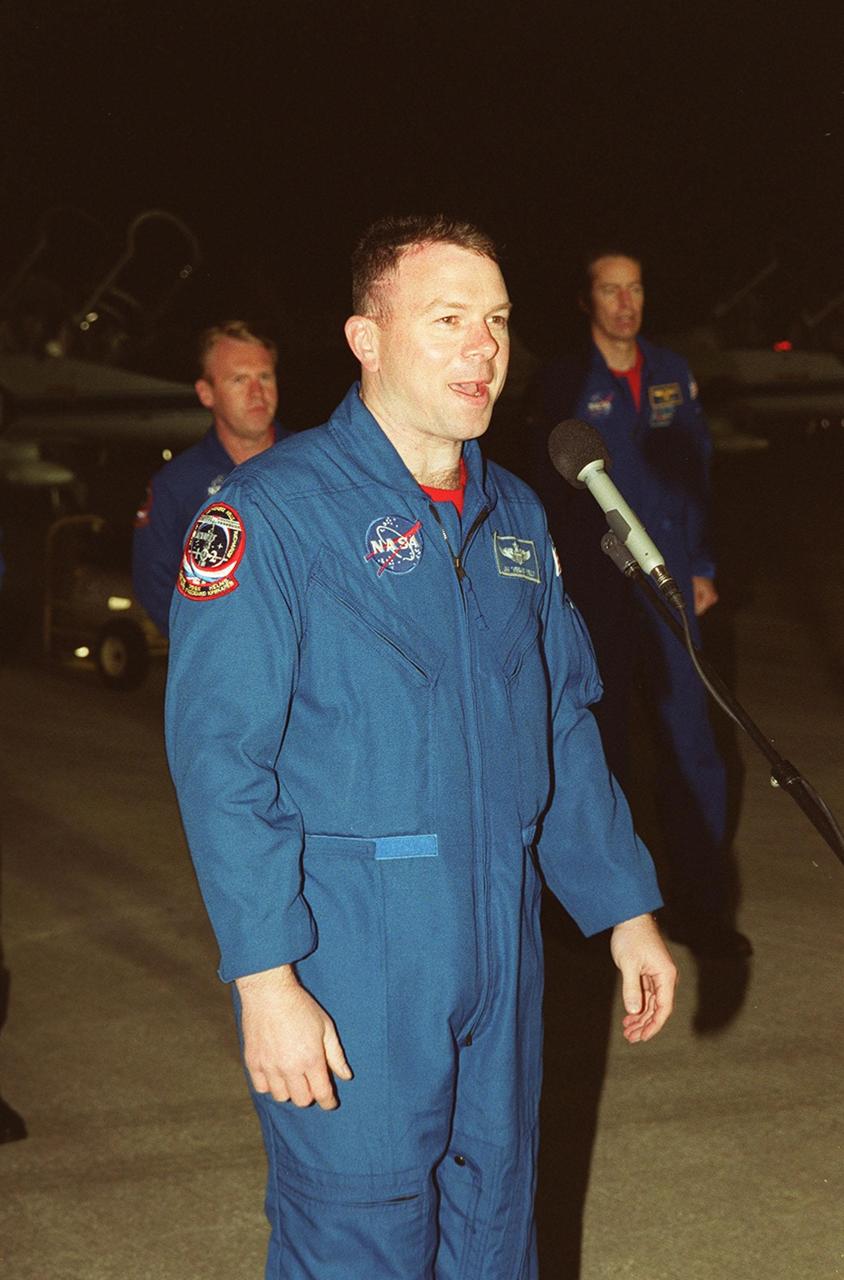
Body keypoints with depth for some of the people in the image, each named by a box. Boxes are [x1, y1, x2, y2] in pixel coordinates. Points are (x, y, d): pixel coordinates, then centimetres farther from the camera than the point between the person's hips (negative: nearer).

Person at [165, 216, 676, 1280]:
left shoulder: (514, 516, 11)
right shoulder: (274, 511, -11)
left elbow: (566, 729, 17)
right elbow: (219, 756, -15)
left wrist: (626, 909, 14)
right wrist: (266, 977, -20)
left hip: (498, 953, 6)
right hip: (346, 964, -6)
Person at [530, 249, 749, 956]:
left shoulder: (673, 373, 9)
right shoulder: (564, 382, -3)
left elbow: (697, 474, 13)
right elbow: (553, 493, -4)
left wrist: (702, 567, 7)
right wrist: (578, 586, -8)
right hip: (600, 593, -3)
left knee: (692, 739, 1)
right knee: (605, 743, 6)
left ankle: (698, 904, 10)